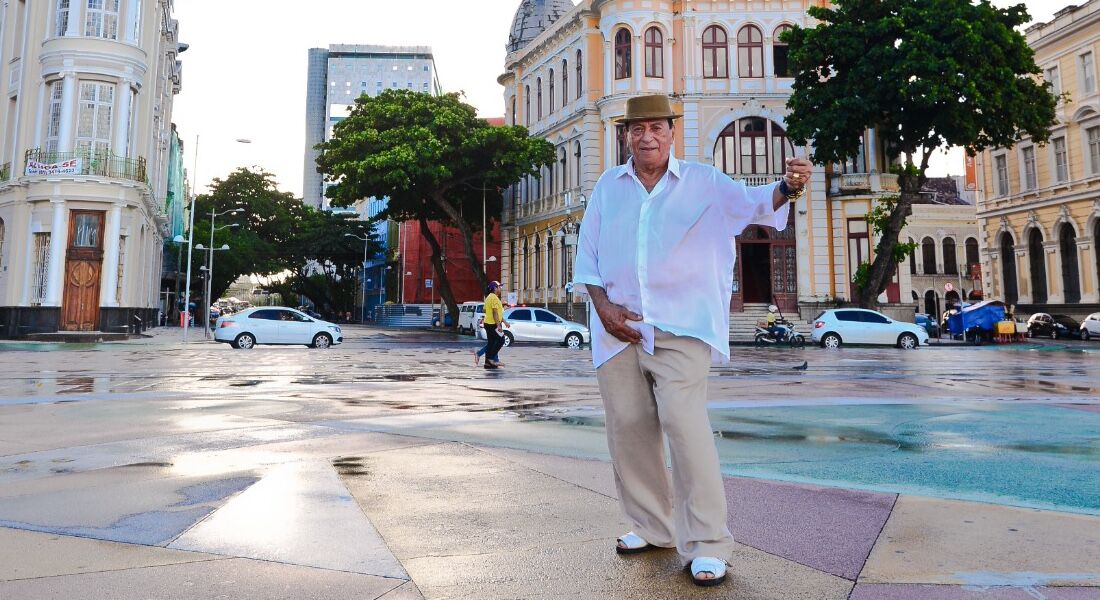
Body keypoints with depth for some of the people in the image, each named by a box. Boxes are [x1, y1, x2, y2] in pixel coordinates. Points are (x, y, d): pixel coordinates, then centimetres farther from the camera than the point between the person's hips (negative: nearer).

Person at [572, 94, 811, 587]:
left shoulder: (703, 182, 4)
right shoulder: (608, 186, 11)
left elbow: (751, 202, -10)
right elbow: (587, 253, 11)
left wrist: (786, 188, -33)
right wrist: (603, 305, -3)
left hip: (680, 327, -4)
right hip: (618, 327, 4)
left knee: (683, 421, -17)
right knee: (628, 427, 8)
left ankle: (707, 544, -5)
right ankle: (652, 525, 27)